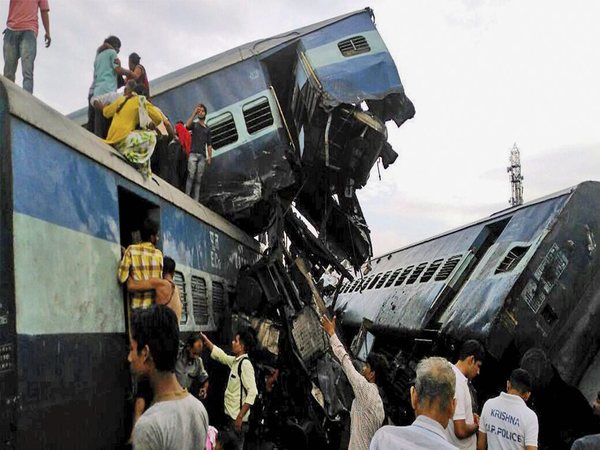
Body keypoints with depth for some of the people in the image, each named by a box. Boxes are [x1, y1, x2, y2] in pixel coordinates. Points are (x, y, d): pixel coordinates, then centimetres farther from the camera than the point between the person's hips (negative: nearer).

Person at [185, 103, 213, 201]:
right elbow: (187, 125, -14)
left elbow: (209, 144, 16)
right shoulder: (194, 124, 12)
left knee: (199, 178, 0)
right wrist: (194, 113, -13)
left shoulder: (207, 129, 20)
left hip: (202, 156, 3)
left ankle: (196, 200, -2)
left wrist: (209, 157, 5)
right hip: (193, 154, -3)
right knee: (191, 175, -15)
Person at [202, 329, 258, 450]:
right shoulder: (235, 361, 7)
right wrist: (205, 339, 23)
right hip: (231, 416, 9)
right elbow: (219, 354, 25)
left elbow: (252, 393, -25)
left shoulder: (245, 364, -19)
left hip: (237, 419, -9)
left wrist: (240, 417, -26)